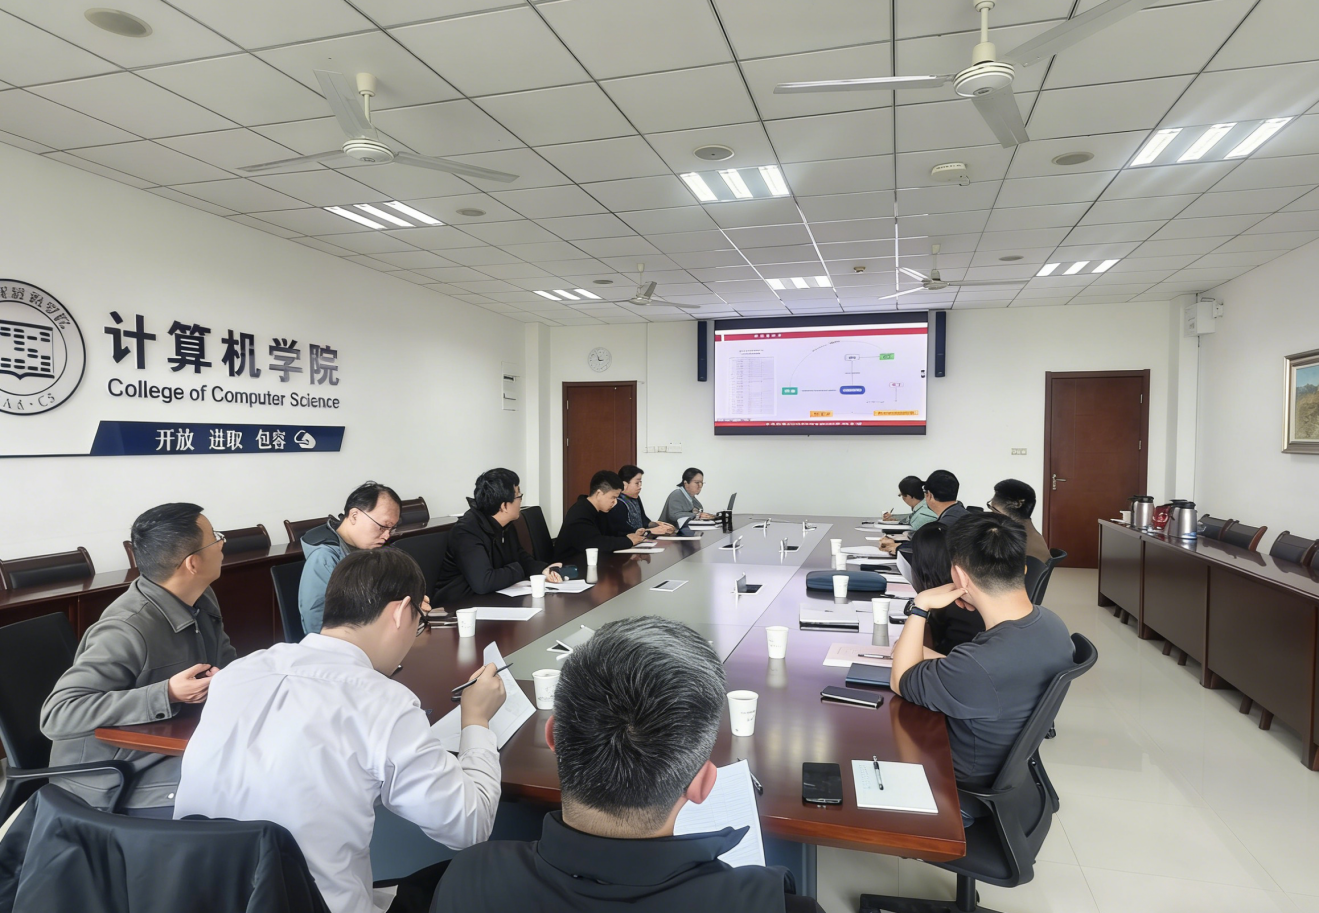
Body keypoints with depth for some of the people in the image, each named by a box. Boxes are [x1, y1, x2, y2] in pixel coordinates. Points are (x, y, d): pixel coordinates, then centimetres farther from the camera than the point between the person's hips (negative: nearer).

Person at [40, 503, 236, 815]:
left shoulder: (202, 600, -1)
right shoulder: (127, 630, -28)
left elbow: (225, 666, 13)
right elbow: (57, 715, -29)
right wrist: (167, 694, -34)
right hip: (115, 779, -8)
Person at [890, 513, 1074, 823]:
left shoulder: (980, 666, -41)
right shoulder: (1051, 623, -15)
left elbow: (901, 683, -21)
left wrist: (919, 606, -21)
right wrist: (923, 654, 1)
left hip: (966, 793, -7)